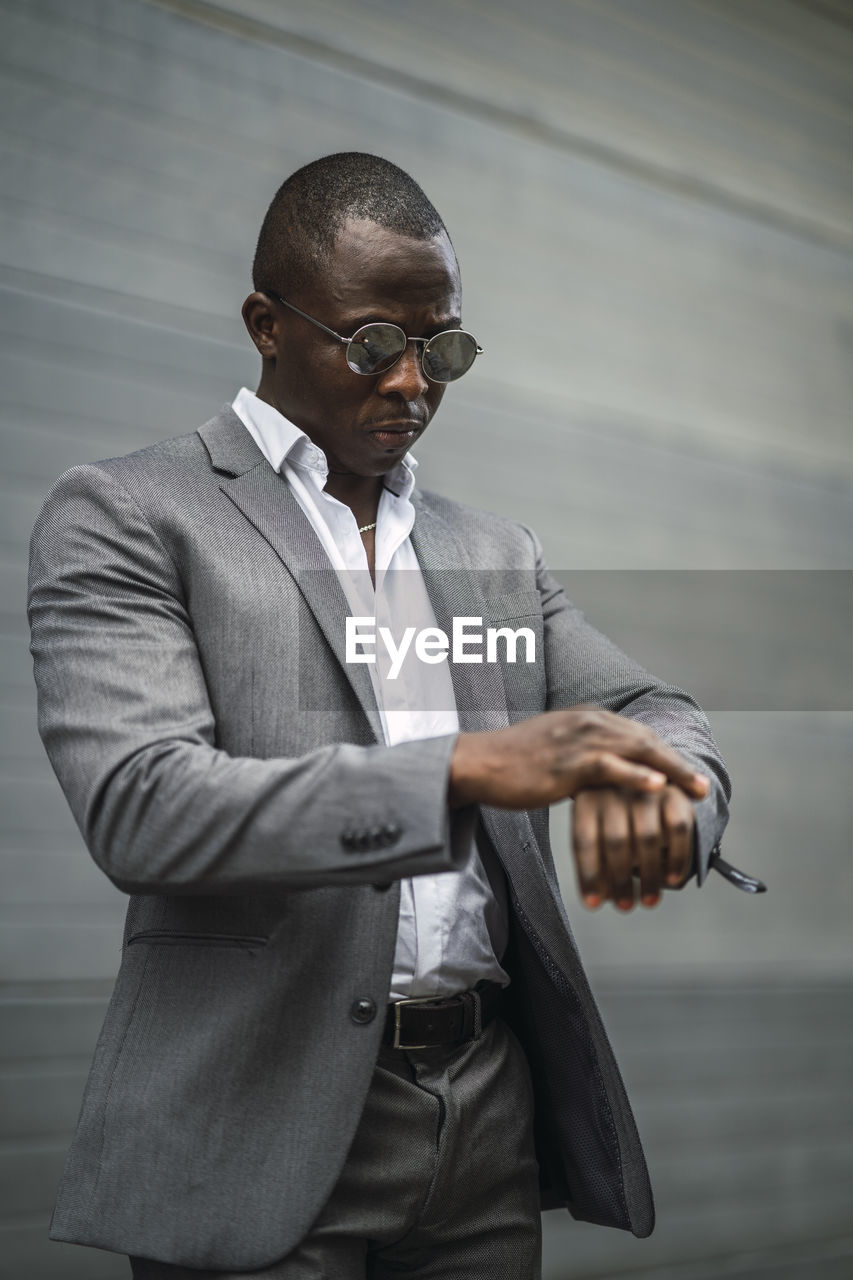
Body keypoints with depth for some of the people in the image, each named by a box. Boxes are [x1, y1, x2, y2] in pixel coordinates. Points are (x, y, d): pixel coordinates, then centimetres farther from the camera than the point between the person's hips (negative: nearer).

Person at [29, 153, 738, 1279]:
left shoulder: (497, 554, 15)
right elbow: (138, 808, -16)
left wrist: (657, 799, -18)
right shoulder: (125, 517, -3)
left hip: (491, 1119, 5)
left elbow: (657, 716, 9)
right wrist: (468, 766, -26)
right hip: (264, 1127, -5)